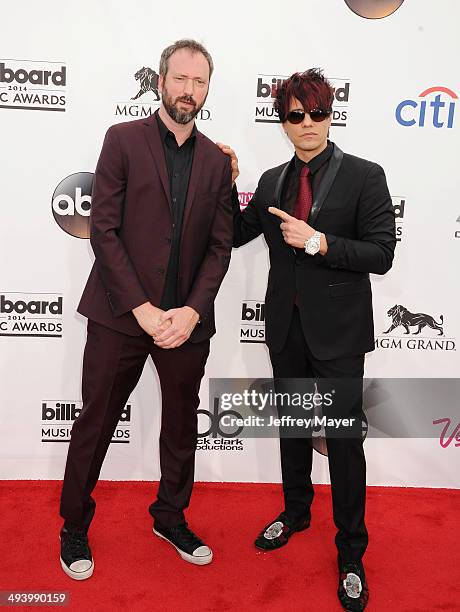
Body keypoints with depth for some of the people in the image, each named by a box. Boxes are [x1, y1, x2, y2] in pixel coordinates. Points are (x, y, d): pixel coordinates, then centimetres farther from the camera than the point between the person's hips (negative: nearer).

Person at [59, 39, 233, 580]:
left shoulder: (216, 161, 8)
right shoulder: (123, 139, -1)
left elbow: (220, 246, 4)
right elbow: (103, 231, -8)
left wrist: (191, 312, -10)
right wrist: (143, 309, -14)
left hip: (187, 320, 4)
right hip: (120, 313, -3)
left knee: (181, 426, 16)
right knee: (94, 425, 9)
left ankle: (170, 517, 38)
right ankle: (74, 527, 32)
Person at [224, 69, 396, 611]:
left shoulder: (363, 176, -7)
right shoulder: (272, 181, 8)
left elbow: (381, 254, -12)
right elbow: (236, 235, 12)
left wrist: (318, 242, -21)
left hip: (337, 330, -4)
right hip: (286, 326, 5)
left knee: (344, 438, 4)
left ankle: (351, 553, 23)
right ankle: (296, 511, 42)